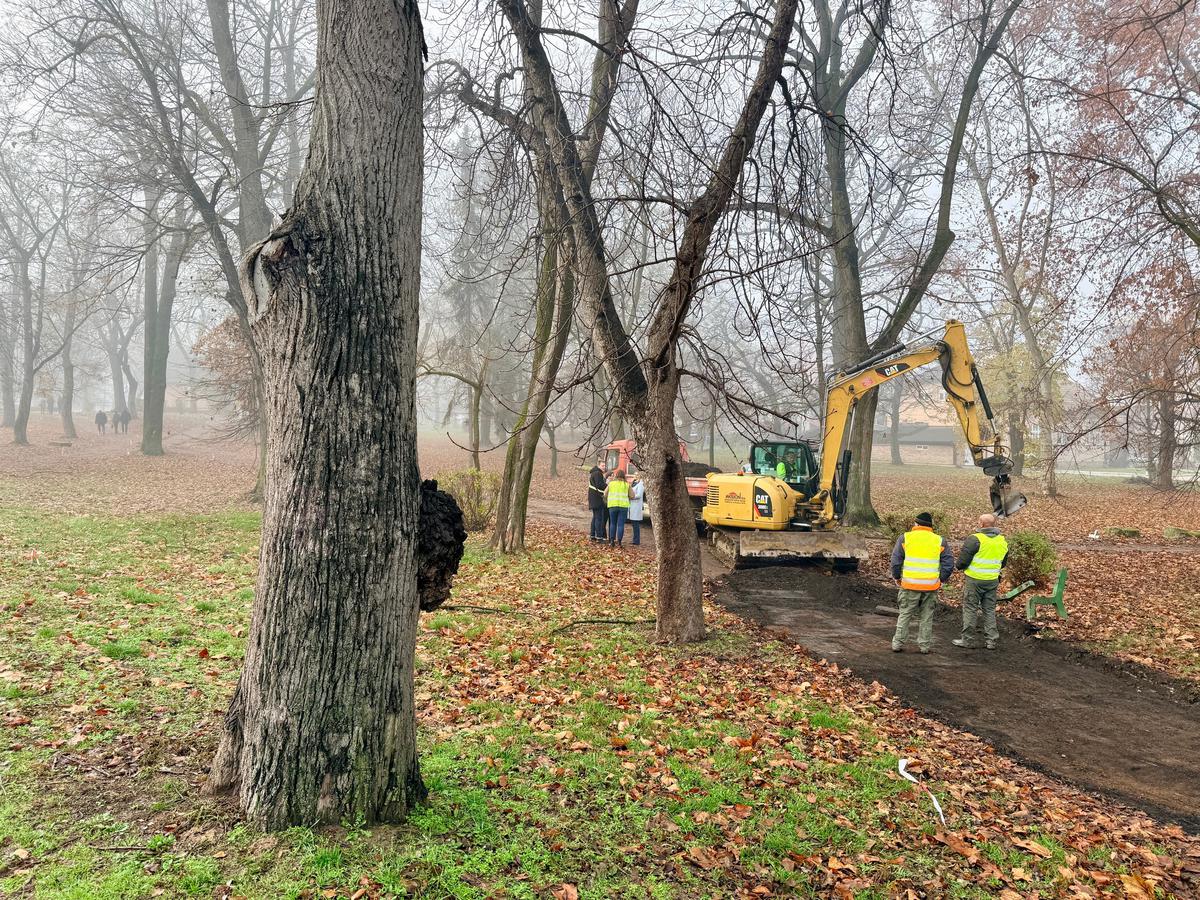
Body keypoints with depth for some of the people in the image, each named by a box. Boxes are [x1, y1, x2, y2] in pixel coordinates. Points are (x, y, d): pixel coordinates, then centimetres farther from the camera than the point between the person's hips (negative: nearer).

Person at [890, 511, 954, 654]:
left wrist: (897, 577, 11)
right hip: (931, 586, 1)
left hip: (909, 585, -1)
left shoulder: (905, 537, 0)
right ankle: (925, 645, 15)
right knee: (926, 617, 11)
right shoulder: (940, 541, 5)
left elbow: (895, 560, -1)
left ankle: (898, 643, 9)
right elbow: (949, 564, 4)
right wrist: (941, 579, 14)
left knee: (905, 615, 8)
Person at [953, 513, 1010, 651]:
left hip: (974, 580, -6)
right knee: (990, 610, 15)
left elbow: (963, 561, -16)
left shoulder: (974, 539, -17)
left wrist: (959, 566, 5)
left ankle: (968, 640, 9)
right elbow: (1003, 563, 17)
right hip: (993, 581, 6)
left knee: (970, 609, 4)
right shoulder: (1003, 541, 6)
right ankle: (991, 640, 16)